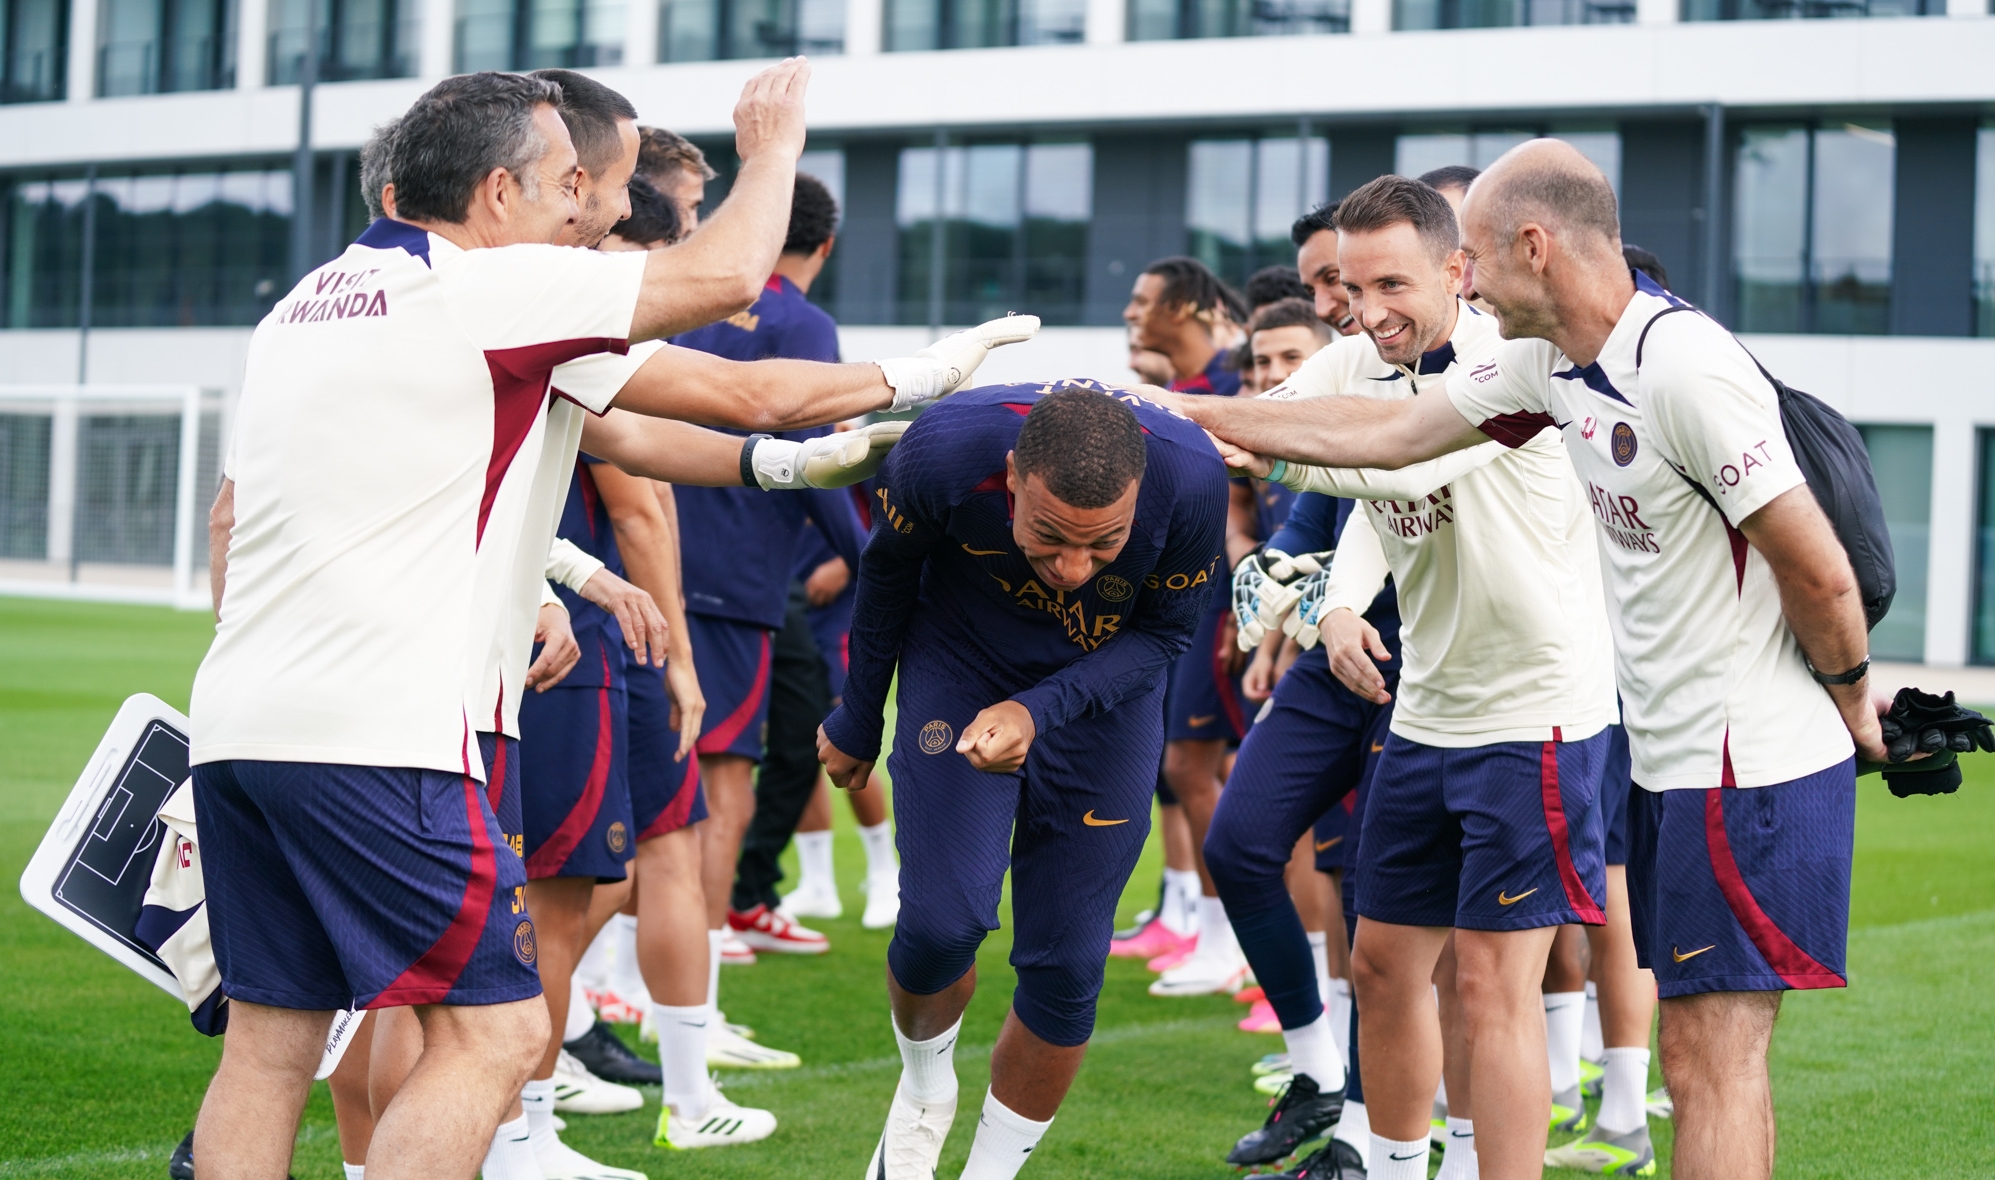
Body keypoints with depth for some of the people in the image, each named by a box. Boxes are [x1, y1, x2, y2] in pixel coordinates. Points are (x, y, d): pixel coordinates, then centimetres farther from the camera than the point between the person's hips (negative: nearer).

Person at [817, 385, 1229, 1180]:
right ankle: (924, 1093, 18)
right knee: (944, 923, -15)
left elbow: (1163, 631, -12)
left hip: (1104, 692, 1)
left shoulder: (1191, 480, -32)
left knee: (1065, 968, -3)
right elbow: (888, 574, -8)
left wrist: (1039, 710, -27)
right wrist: (859, 720, 6)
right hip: (960, 670, -1)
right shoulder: (945, 452, -32)